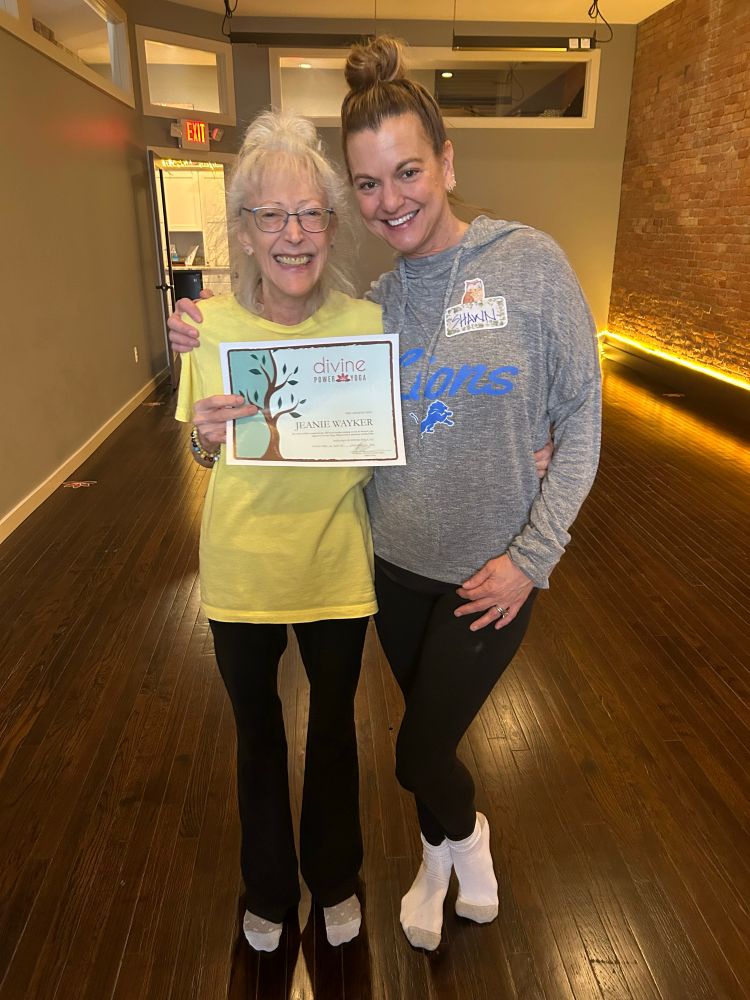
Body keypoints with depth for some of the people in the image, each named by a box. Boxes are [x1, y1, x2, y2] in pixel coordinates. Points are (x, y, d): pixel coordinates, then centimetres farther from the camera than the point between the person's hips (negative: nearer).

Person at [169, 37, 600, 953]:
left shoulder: (529, 263, -11)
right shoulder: (370, 304, -1)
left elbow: (580, 418, -9)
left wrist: (532, 554, -14)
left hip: (492, 571, -3)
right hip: (396, 563, 4)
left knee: (418, 754, 7)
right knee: (427, 735, 22)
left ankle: (464, 836, 45)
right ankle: (442, 860, 53)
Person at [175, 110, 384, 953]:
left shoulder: (368, 322, -13)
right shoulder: (212, 323, -11)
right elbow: (204, 454, -1)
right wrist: (203, 435, -22)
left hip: (335, 566, 0)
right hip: (241, 565, 1)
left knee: (333, 727, 20)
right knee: (256, 732, 21)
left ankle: (335, 881, 49)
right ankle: (268, 889, 49)